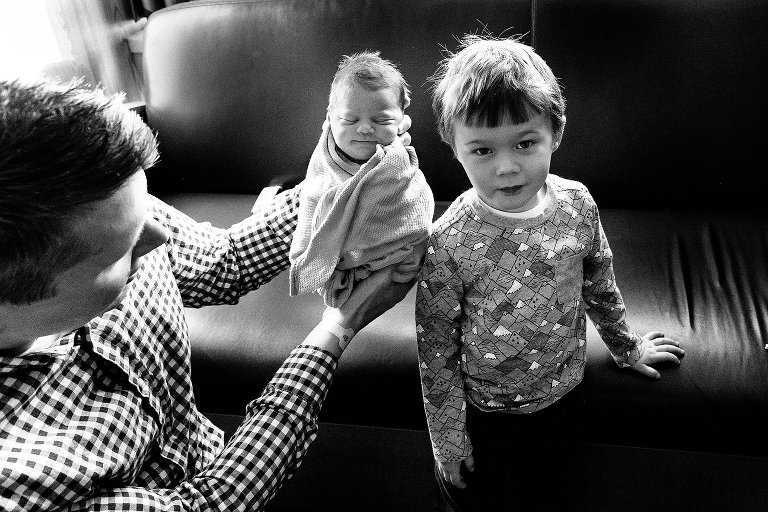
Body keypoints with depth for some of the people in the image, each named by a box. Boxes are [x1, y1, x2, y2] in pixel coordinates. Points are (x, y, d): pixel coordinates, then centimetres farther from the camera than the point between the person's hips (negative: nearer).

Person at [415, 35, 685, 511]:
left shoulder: (577, 204, -14)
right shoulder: (449, 243, -25)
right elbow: (437, 351, -15)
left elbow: (600, 283, 5)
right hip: (486, 417, -3)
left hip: (564, 399, 3)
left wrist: (626, 347, 18)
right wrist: (448, 440, -8)